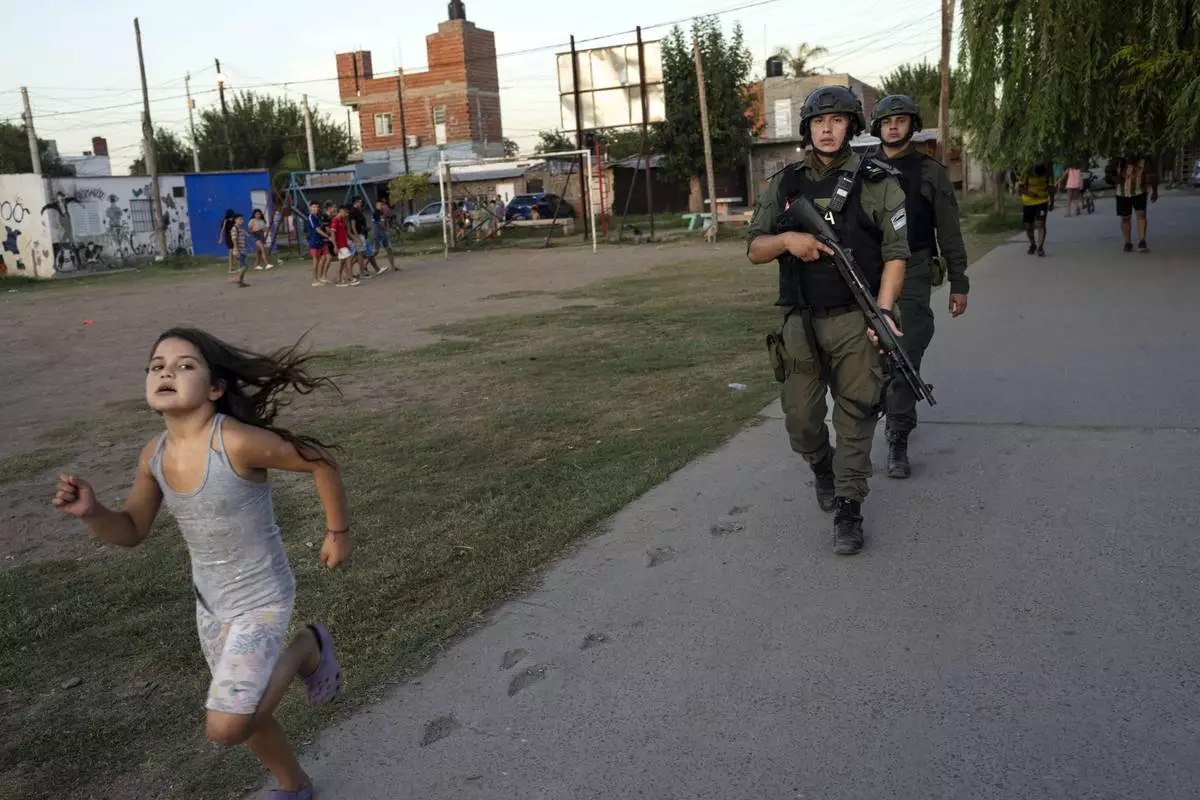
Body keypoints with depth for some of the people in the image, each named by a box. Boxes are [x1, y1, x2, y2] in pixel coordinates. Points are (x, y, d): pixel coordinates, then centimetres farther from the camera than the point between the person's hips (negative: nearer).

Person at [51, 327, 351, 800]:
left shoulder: (238, 442, -29)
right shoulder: (154, 456, -8)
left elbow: (321, 461, -17)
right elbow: (131, 531, 3)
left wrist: (338, 532, -7)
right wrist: (90, 513, -18)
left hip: (261, 601, -6)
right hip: (210, 602, 6)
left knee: (225, 728, -14)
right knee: (243, 717, 21)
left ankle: (308, 650, 11)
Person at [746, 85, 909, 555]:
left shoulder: (877, 183, -1)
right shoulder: (785, 184, 8)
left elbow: (895, 253, -4)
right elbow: (754, 249, 9)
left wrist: (883, 311, -16)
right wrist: (786, 239, -12)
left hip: (855, 322, -3)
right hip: (800, 322, 3)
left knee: (855, 419, 1)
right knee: (800, 419, 10)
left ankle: (848, 511, 11)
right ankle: (822, 469, 40)